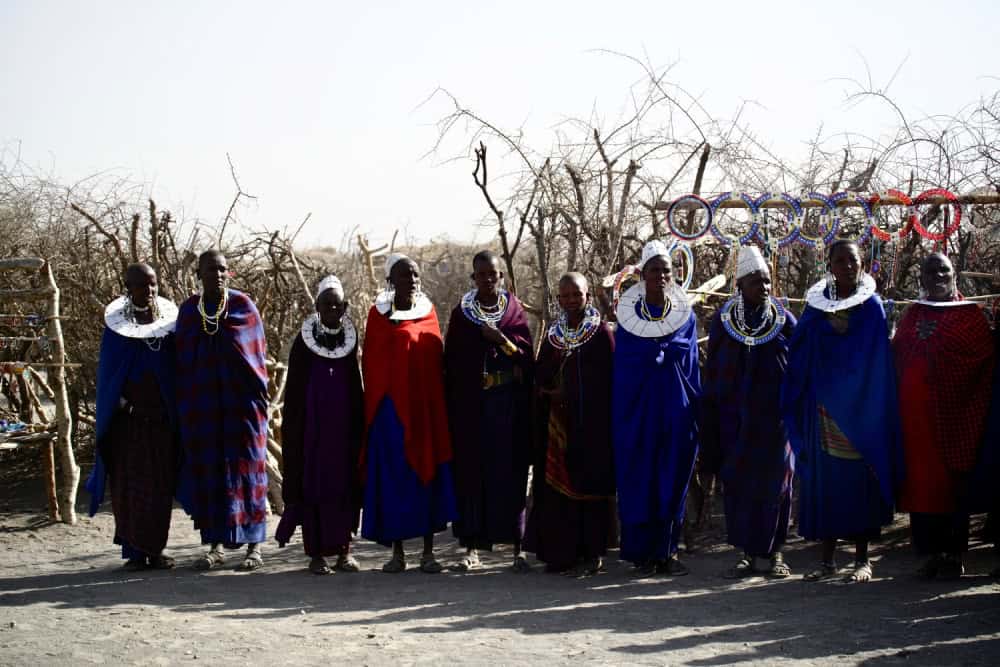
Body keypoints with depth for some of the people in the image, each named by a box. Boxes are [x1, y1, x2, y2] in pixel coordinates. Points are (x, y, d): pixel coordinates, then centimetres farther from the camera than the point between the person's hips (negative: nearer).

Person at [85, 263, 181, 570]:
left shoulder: (169, 310, 3)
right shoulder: (116, 315, 0)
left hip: (161, 415, 2)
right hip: (128, 415, -2)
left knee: (161, 484, 2)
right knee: (129, 483, -1)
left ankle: (155, 548, 12)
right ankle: (134, 550, 6)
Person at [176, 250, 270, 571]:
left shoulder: (244, 306, -1)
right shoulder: (188, 310, 5)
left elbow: (258, 353, 2)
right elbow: (182, 361, 9)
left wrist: (259, 396, -2)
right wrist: (183, 407, 5)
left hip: (241, 403, -2)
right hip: (201, 406, 2)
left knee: (245, 469, 0)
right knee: (209, 471, 4)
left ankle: (254, 546, 6)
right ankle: (217, 544, 11)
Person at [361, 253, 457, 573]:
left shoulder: (429, 311, 8)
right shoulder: (379, 314, 0)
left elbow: (438, 357, 11)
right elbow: (370, 363, 2)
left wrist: (438, 402, 4)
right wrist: (376, 407, 0)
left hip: (427, 407, 2)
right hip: (392, 407, -2)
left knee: (428, 474, 2)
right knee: (394, 476, 1)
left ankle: (428, 551, 8)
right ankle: (397, 552, 8)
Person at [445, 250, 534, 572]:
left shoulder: (514, 310, 5)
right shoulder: (461, 313, 6)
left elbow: (527, 356, -1)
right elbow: (451, 363, 5)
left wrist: (501, 339, -18)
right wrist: (452, 407, 0)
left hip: (509, 404, -1)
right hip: (470, 405, 1)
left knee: (510, 471, -1)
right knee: (471, 471, 0)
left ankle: (517, 546, 3)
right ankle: (472, 547, 5)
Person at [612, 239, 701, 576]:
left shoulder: (685, 315, 6)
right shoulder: (629, 315, 2)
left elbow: (691, 365, 7)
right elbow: (621, 368, 3)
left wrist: (694, 410, 2)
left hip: (676, 409, 1)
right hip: (637, 408, -1)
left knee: (672, 479, 2)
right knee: (639, 480, -1)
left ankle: (667, 550, 10)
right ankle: (642, 552, 6)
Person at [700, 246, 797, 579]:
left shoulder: (785, 321, 0)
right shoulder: (723, 320, 2)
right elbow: (711, 372, 5)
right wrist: (711, 422, 2)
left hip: (773, 417, -1)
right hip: (734, 419, 1)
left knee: (774, 482, 2)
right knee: (737, 482, 1)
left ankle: (775, 552, 14)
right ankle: (747, 553, 10)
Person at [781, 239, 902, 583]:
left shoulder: (871, 307, 0)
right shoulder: (815, 304, 7)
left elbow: (878, 364, -3)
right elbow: (799, 360, 7)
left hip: (860, 409, -2)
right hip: (821, 410, 3)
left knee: (859, 481, 0)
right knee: (824, 482, 4)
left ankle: (862, 559, 10)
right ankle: (827, 560, 11)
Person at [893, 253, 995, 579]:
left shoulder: (970, 314, 5)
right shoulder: (911, 315, 17)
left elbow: (979, 355, -9)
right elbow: (897, 356, 14)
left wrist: (928, 342, -10)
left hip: (954, 412, -3)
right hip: (916, 411, 3)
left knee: (953, 481, -3)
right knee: (921, 479, 0)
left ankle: (954, 554, 3)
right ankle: (931, 552, 7)